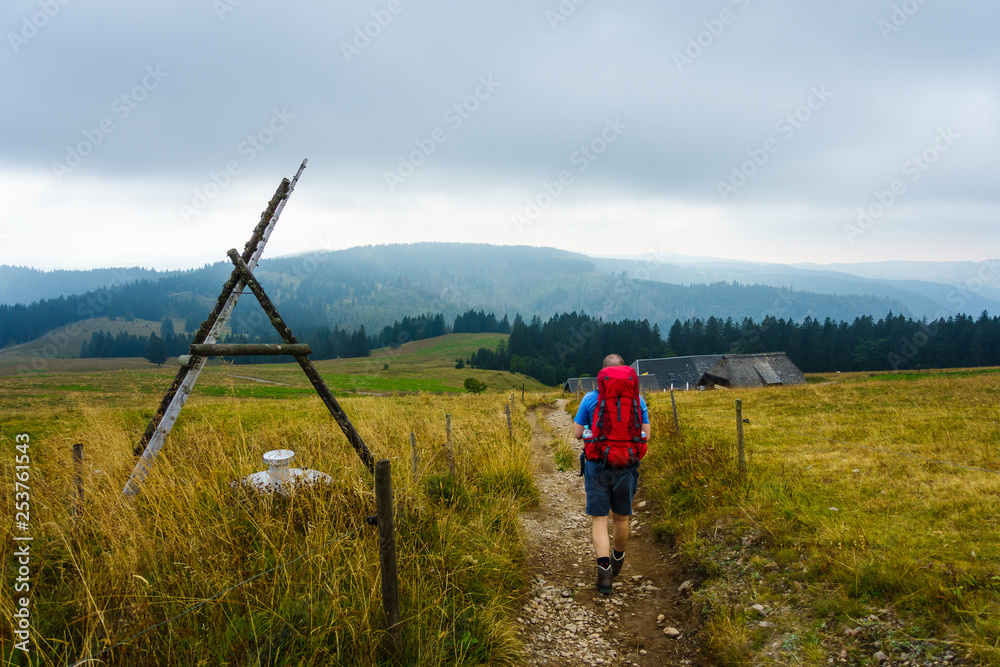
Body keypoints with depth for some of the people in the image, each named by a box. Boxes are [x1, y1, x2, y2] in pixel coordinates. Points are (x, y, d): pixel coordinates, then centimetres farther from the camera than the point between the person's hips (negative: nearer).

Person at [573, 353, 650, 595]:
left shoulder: (590, 399, -7)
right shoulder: (637, 400, -3)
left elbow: (577, 433, -2)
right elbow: (645, 436, 1)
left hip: (597, 466, -2)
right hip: (626, 467, 2)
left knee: (599, 519, 5)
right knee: (620, 517, 18)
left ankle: (604, 569, -9)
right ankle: (617, 561, 39)